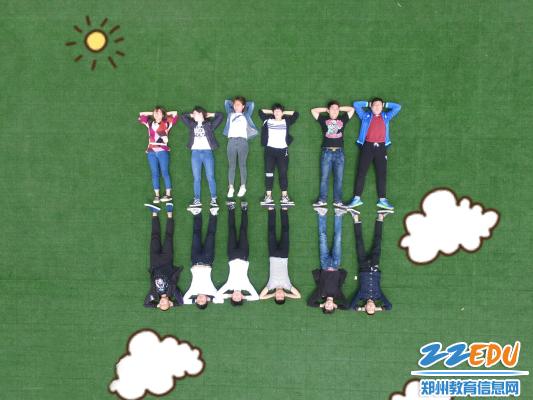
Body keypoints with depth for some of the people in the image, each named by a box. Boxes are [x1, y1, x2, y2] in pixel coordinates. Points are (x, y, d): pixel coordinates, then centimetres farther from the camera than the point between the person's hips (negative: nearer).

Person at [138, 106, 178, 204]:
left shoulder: (166, 123, 6)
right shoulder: (150, 123, 14)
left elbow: (175, 114, 5)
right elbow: (140, 116, 23)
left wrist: (165, 114, 15)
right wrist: (151, 113, 20)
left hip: (162, 151, -3)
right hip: (151, 152, 3)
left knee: (164, 172, -4)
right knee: (154, 174, 1)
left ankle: (168, 194, -4)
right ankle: (156, 196, 1)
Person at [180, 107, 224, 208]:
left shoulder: (209, 124, 10)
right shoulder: (192, 125, 17)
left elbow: (220, 115, 6)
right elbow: (183, 116, 24)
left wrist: (209, 115, 15)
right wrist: (192, 116, 23)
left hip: (207, 152, -2)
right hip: (195, 153, 3)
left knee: (210, 177, -5)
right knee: (196, 178, 0)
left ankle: (213, 200, -3)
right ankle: (197, 200, 1)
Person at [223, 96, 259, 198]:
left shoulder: (246, 116, 14)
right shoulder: (230, 114, 18)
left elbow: (251, 104, 15)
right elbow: (227, 102, 25)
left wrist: (244, 105, 26)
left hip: (242, 141, -1)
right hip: (231, 141, 1)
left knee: (242, 165, 1)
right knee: (231, 165, 1)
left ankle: (243, 187, 5)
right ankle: (231, 187, 2)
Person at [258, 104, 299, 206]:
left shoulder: (286, 121, 12)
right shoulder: (268, 121, 13)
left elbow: (296, 114, 13)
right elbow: (261, 111, 18)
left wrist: (284, 113, 17)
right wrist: (272, 112, 20)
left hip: (283, 150, 0)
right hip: (270, 149, 0)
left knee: (283, 173, -4)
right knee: (269, 173, -3)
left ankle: (284, 196, -3)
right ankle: (268, 197, -3)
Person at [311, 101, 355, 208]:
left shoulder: (342, 119, 16)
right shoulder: (324, 119, 11)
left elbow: (351, 109, 20)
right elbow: (313, 111, 9)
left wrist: (340, 109, 19)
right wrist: (326, 110, 15)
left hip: (339, 152, 1)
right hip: (327, 152, -1)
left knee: (339, 178, 1)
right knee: (324, 178, -1)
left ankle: (338, 201, 5)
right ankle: (322, 200, 3)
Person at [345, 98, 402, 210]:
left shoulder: (386, 116, 19)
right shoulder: (366, 116, 14)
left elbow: (398, 107, 22)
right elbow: (356, 104, 13)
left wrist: (385, 104, 20)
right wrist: (368, 104, 18)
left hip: (381, 147, 1)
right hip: (367, 146, -1)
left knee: (382, 173, -2)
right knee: (361, 172, -5)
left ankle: (382, 200, -3)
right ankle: (357, 198, -6)